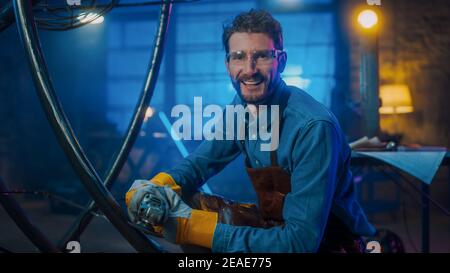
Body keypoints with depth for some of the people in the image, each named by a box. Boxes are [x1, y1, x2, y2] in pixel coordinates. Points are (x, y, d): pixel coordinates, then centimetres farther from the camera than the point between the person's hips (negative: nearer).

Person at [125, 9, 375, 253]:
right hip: (276, 225, 7)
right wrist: (159, 186, -16)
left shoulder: (312, 127, -28)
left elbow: (301, 241, -32)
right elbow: (202, 159, 8)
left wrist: (194, 228, -35)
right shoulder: (241, 107, -4)